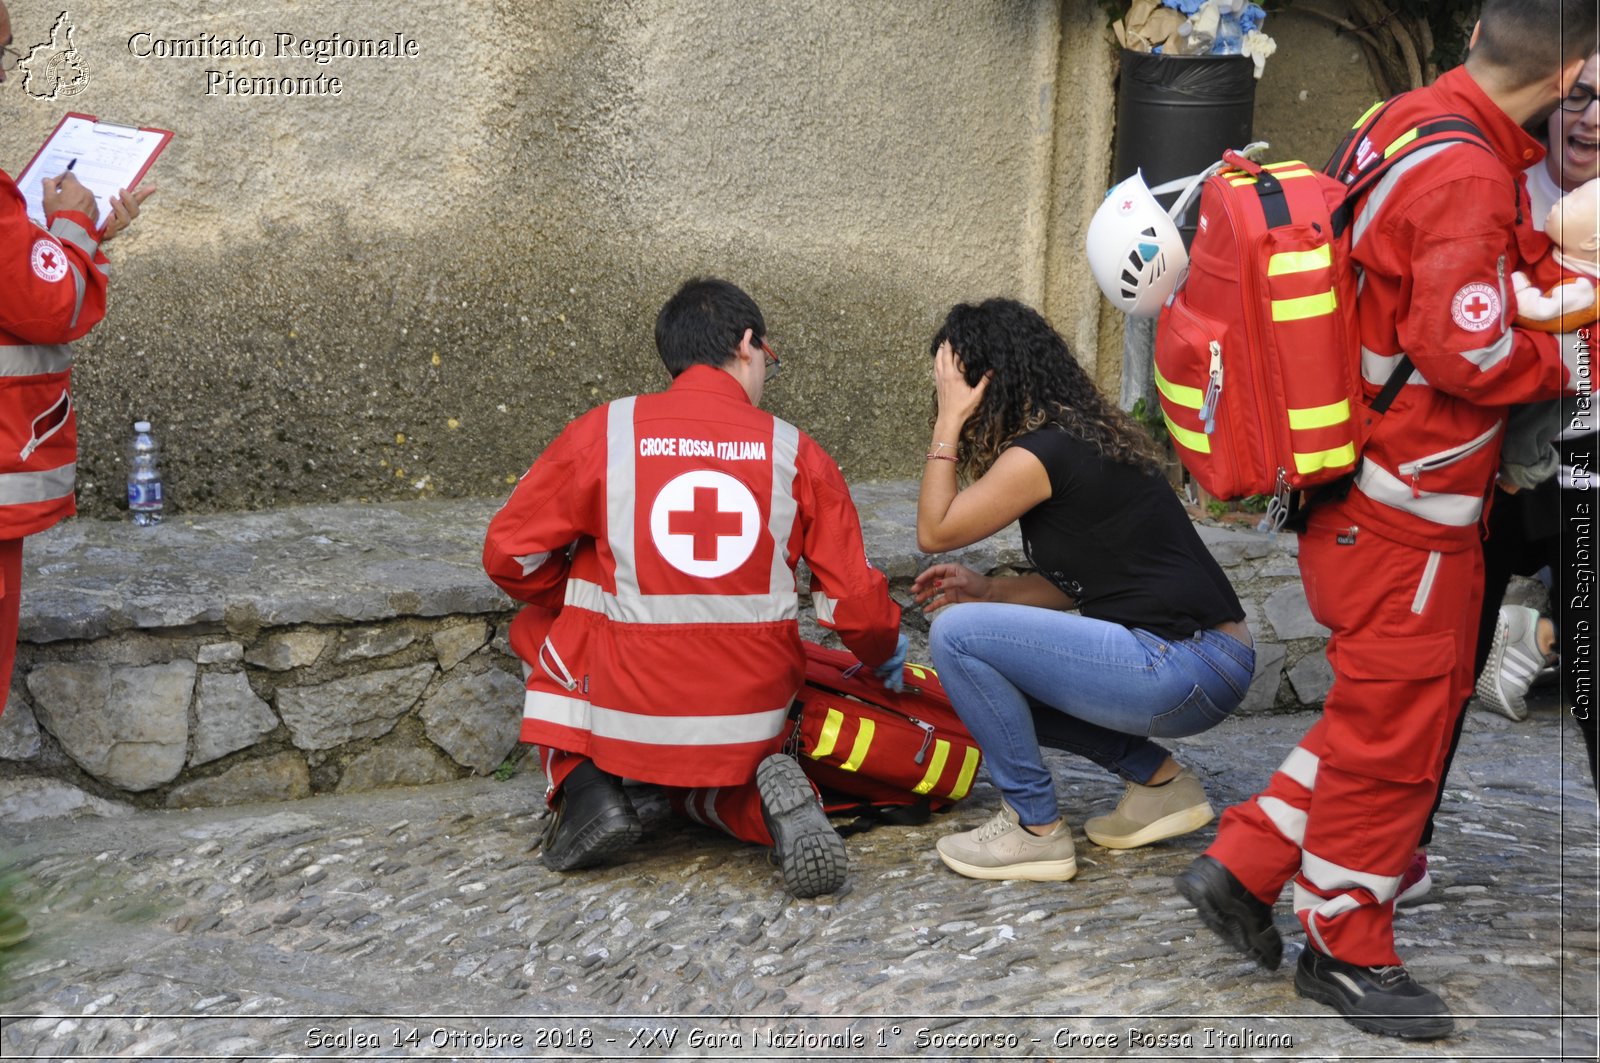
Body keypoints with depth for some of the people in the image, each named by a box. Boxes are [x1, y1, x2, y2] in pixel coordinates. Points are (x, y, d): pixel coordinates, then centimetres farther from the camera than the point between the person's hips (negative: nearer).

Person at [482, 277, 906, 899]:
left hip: (628, 716, -2)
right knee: (701, 788, 34)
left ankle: (583, 788, 6)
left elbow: (509, 553, 2)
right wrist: (885, 657, 22)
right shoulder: (796, 452, -1)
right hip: (749, 722, 2)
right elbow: (856, 602, -1)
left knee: (539, 628, 27)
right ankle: (765, 800, -2)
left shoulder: (603, 432, -4)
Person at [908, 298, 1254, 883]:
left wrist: (947, 425, -2)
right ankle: (1159, 779, 15)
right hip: (1204, 663, 10)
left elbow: (934, 531, -5)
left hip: (1183, 670, -10)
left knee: (957, 635, -11)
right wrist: (986, 588, 12)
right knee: (999, 676, 21)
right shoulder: (1082, 433, 15)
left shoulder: (1041, 453, -14)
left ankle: (1035, 829, -1)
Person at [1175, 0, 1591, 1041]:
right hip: (1404, 517, -9)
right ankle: (1349, 951, 21)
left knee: (1381, 714, 20)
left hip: (1364, 491, 9)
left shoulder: (1407, 122, 7)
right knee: (1393, 730, 5)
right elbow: (1465, 352, -25)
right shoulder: (1466, 179, -22)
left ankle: (1242, 866, 24)